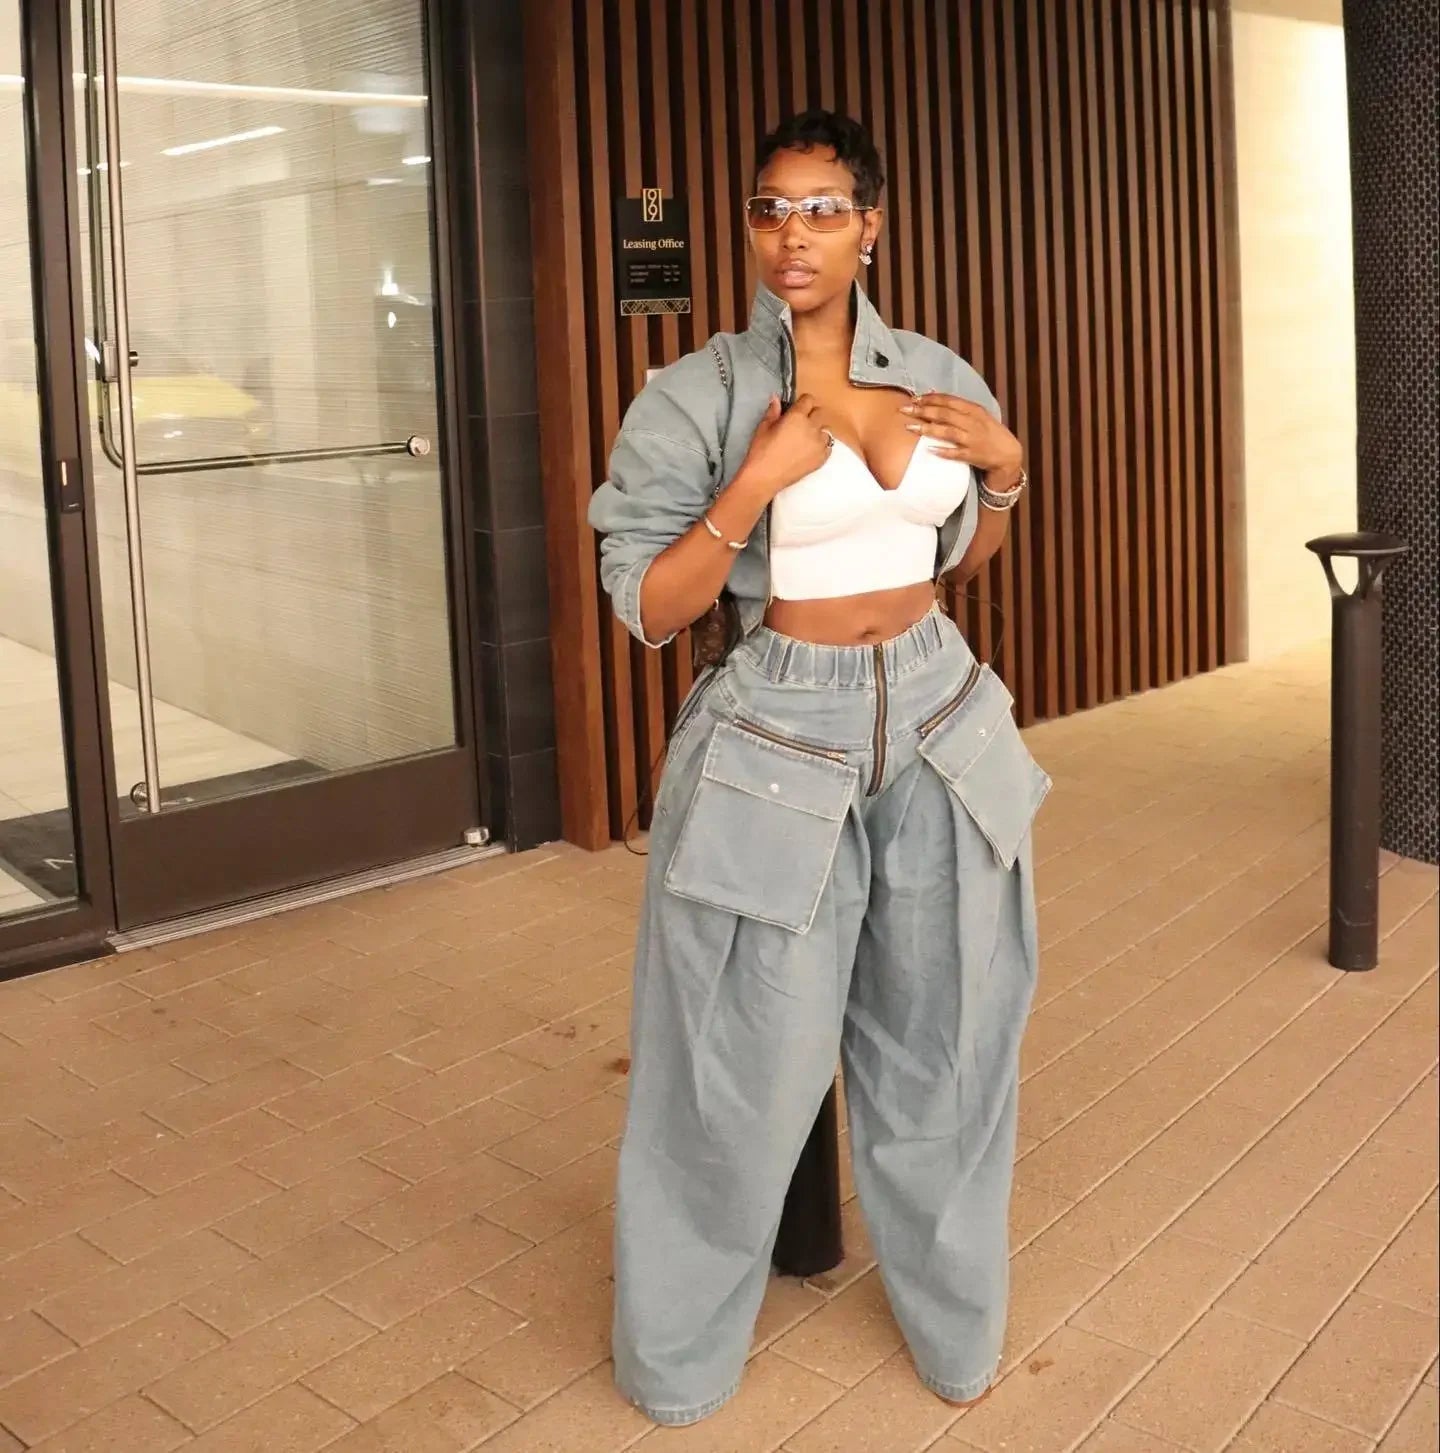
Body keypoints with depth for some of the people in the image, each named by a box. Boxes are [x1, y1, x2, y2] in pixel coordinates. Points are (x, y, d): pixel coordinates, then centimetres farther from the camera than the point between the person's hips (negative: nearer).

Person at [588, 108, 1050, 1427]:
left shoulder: (937, 378, 4)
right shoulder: (700, 394, -10)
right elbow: (649, 611, -12)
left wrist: (1005, 468, -3)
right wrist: (758, 482, -23)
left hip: (940, 723, 5)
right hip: (781, 737, -4)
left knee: (943, 1043, 16)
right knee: (750, 1066, 4)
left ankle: (953, 1318, 40)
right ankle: (680, 1357, 29)